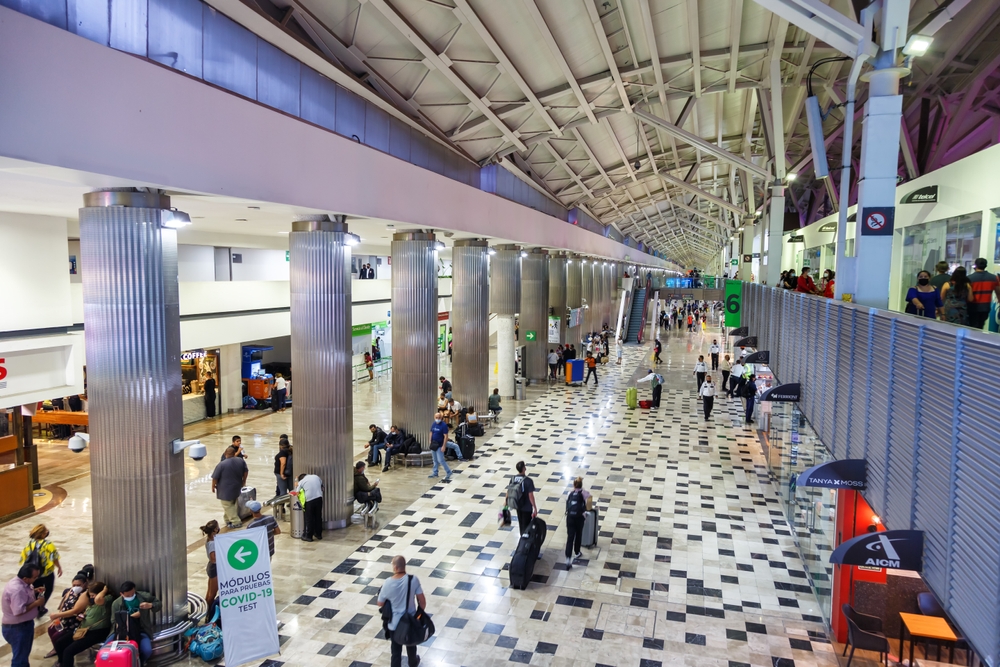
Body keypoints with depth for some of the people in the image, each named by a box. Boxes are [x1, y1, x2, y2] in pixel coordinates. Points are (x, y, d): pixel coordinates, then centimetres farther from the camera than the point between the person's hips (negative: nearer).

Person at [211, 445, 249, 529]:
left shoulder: (222, 464, -19)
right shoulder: (241, 461, -3)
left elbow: (215, 477, -13)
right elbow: (246, 472, 10)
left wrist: (213, 486, 2)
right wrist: (243, 481, 25)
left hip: (226, 490, -6)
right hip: (236, 488, 6)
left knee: (228, 506, 3)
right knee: (232, 505, 20)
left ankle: (236, 522, 2)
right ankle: (229, 520, 28)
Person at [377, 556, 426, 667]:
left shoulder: (387, 583, -22)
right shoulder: (413, 580, -21)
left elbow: (380, 604, -6)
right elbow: (422, 601, -14)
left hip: (394, 623, -2)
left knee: (396, 649, 18)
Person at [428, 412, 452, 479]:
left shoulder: (444, 425, -16)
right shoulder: (433, 424, 5)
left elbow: (446, 436, -17)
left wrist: (443, 446, -20)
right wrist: (430, 442, 11)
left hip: (439, 445, -7)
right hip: (433, 444, 7)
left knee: (441, 460, -8)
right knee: (435, 460, 15)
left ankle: (448, 472, 4)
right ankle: (435, 473, 26)